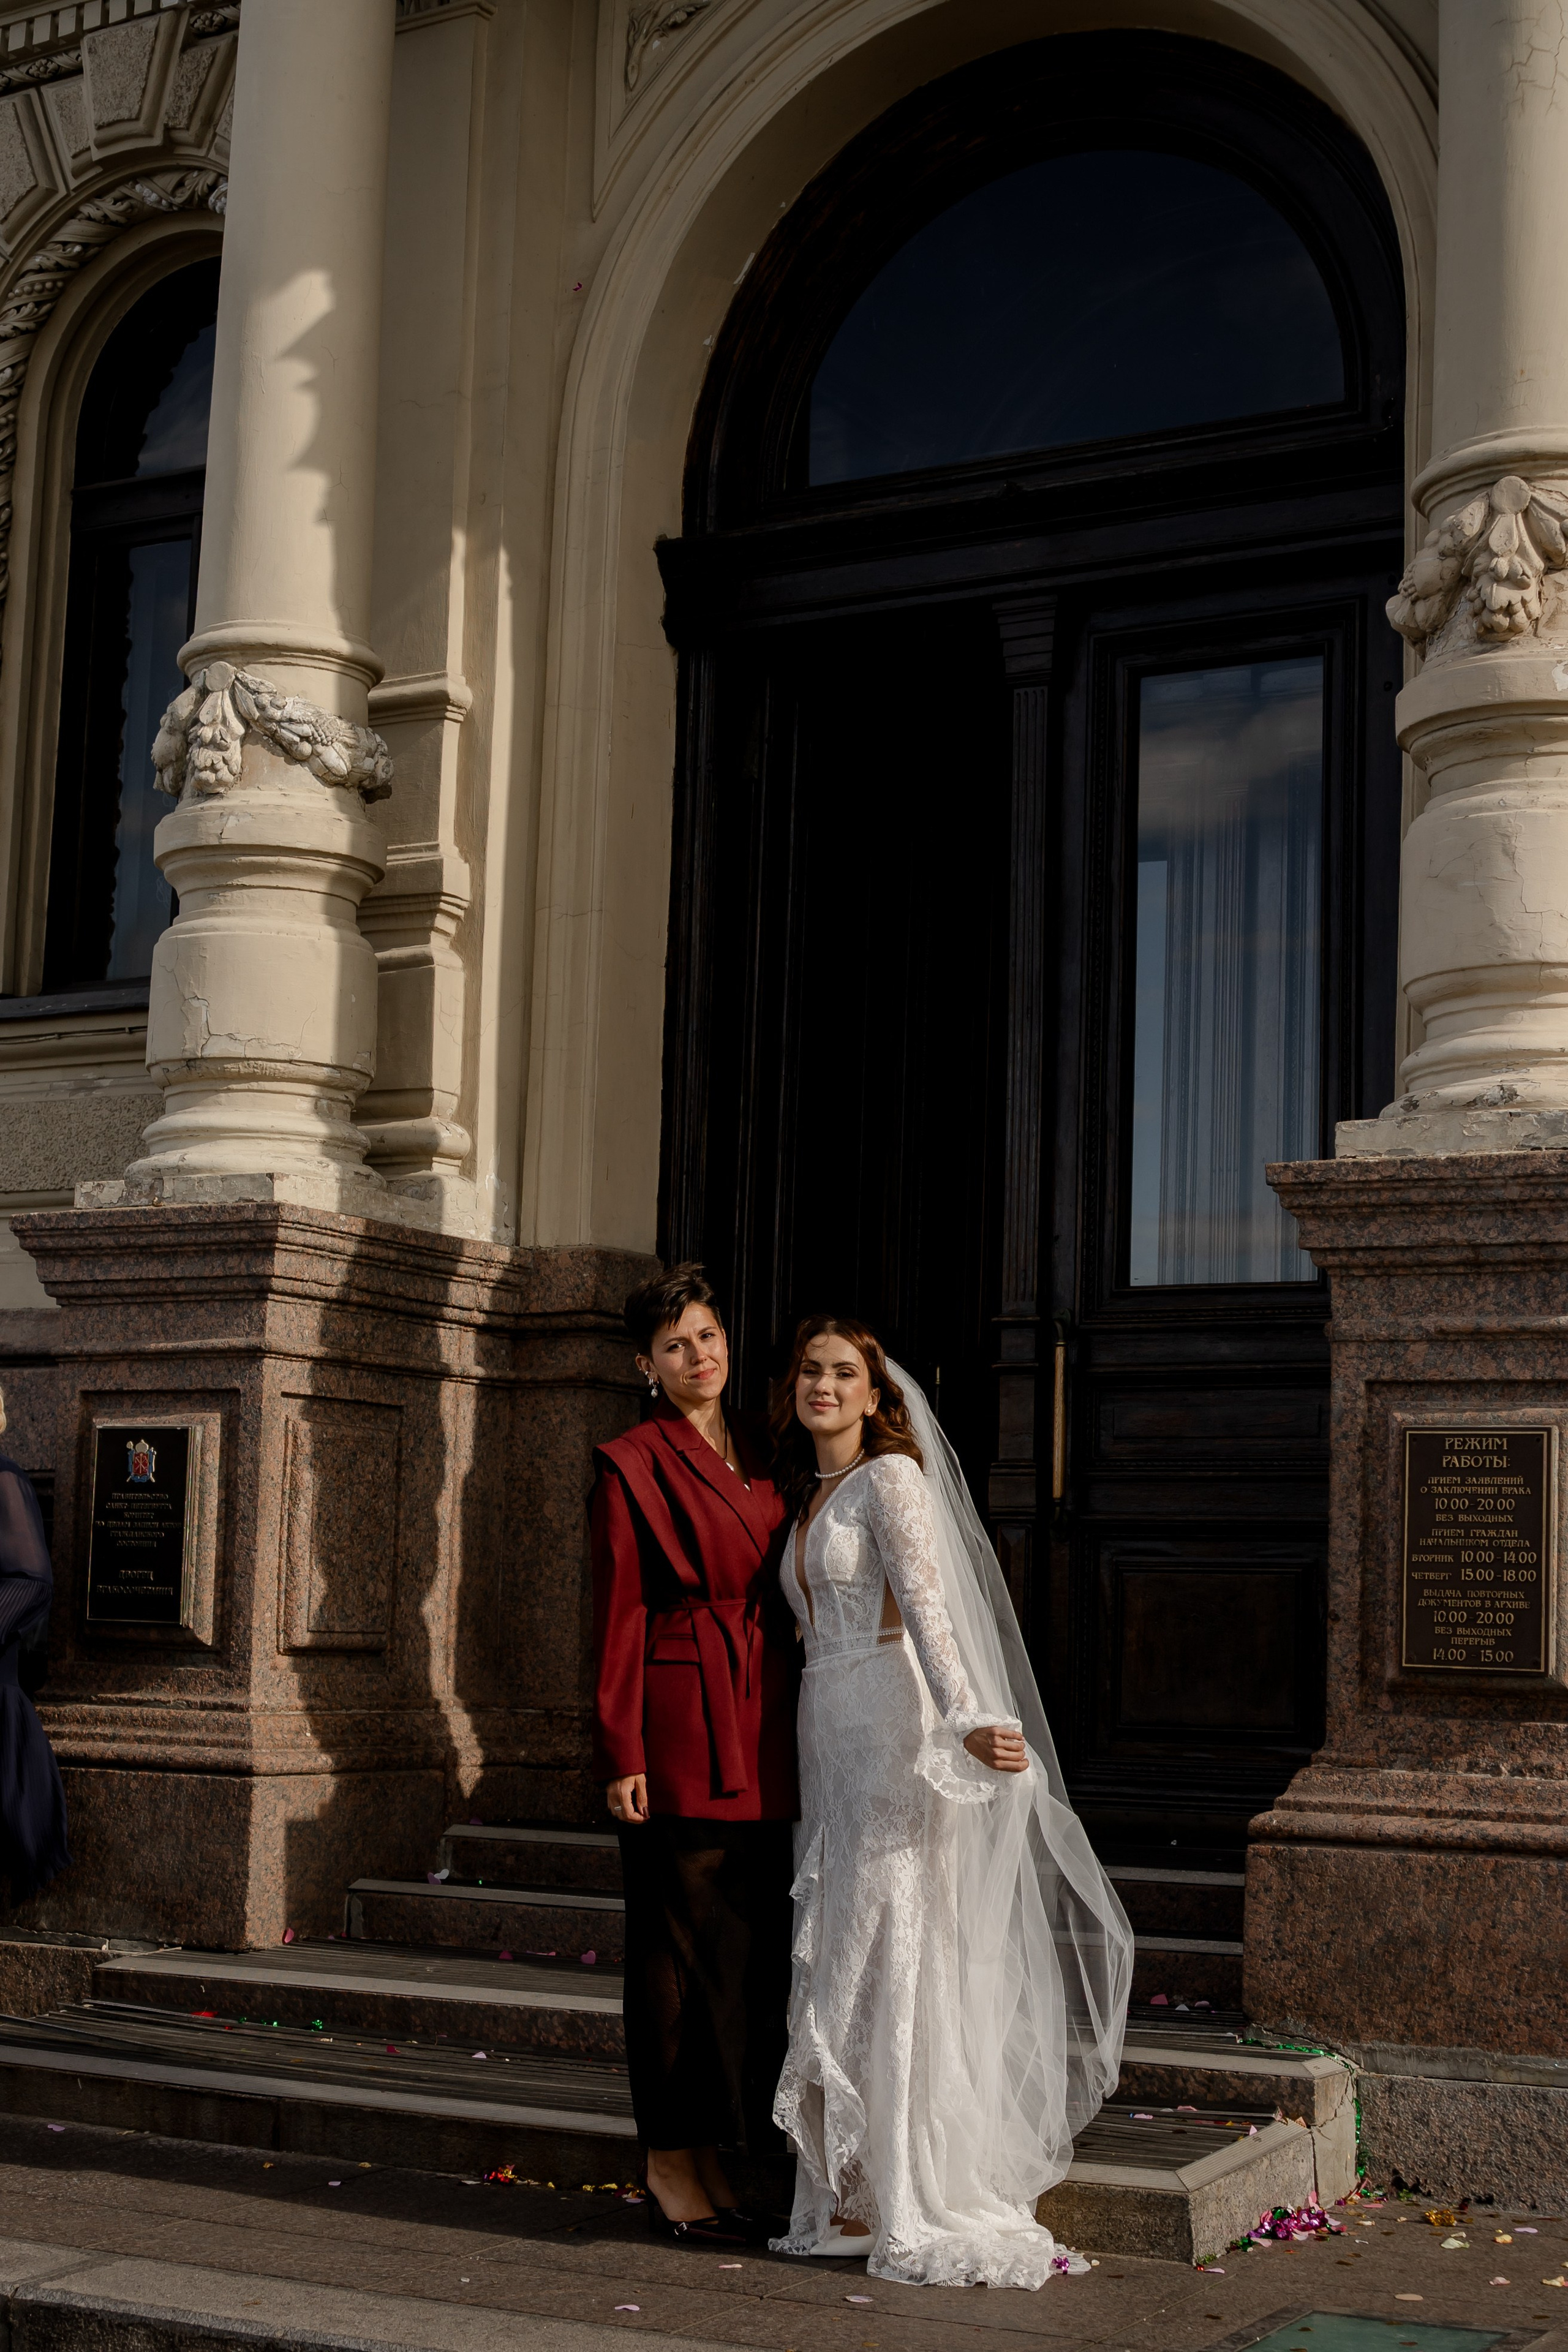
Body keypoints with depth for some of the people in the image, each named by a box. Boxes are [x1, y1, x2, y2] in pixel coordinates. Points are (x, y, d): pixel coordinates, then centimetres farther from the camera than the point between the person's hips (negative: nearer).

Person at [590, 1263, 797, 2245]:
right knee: (681, 1945, -1)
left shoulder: (762, 1454, 15)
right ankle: (670, 2163, 8)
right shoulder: (632, 1464, -4)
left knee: (753, 1943, 9)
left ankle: (716, 2160, 18)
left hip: (763, 1728, 7)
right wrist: (622, 1751, -12)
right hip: (681, 1729, -7)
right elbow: (620, 1613, -7)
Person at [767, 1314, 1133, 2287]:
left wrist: (967, 1721, -33)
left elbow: (926, 1608, -20)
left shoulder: (891, 1480, -7)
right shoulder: (808, 1498, 18)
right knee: (841, 1953, 7)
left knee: (889, 1952, -6)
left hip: (891, 1730, -8)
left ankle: (904, 2201, -1)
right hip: (828, 1734, 8)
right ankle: (856, 2192, 13)